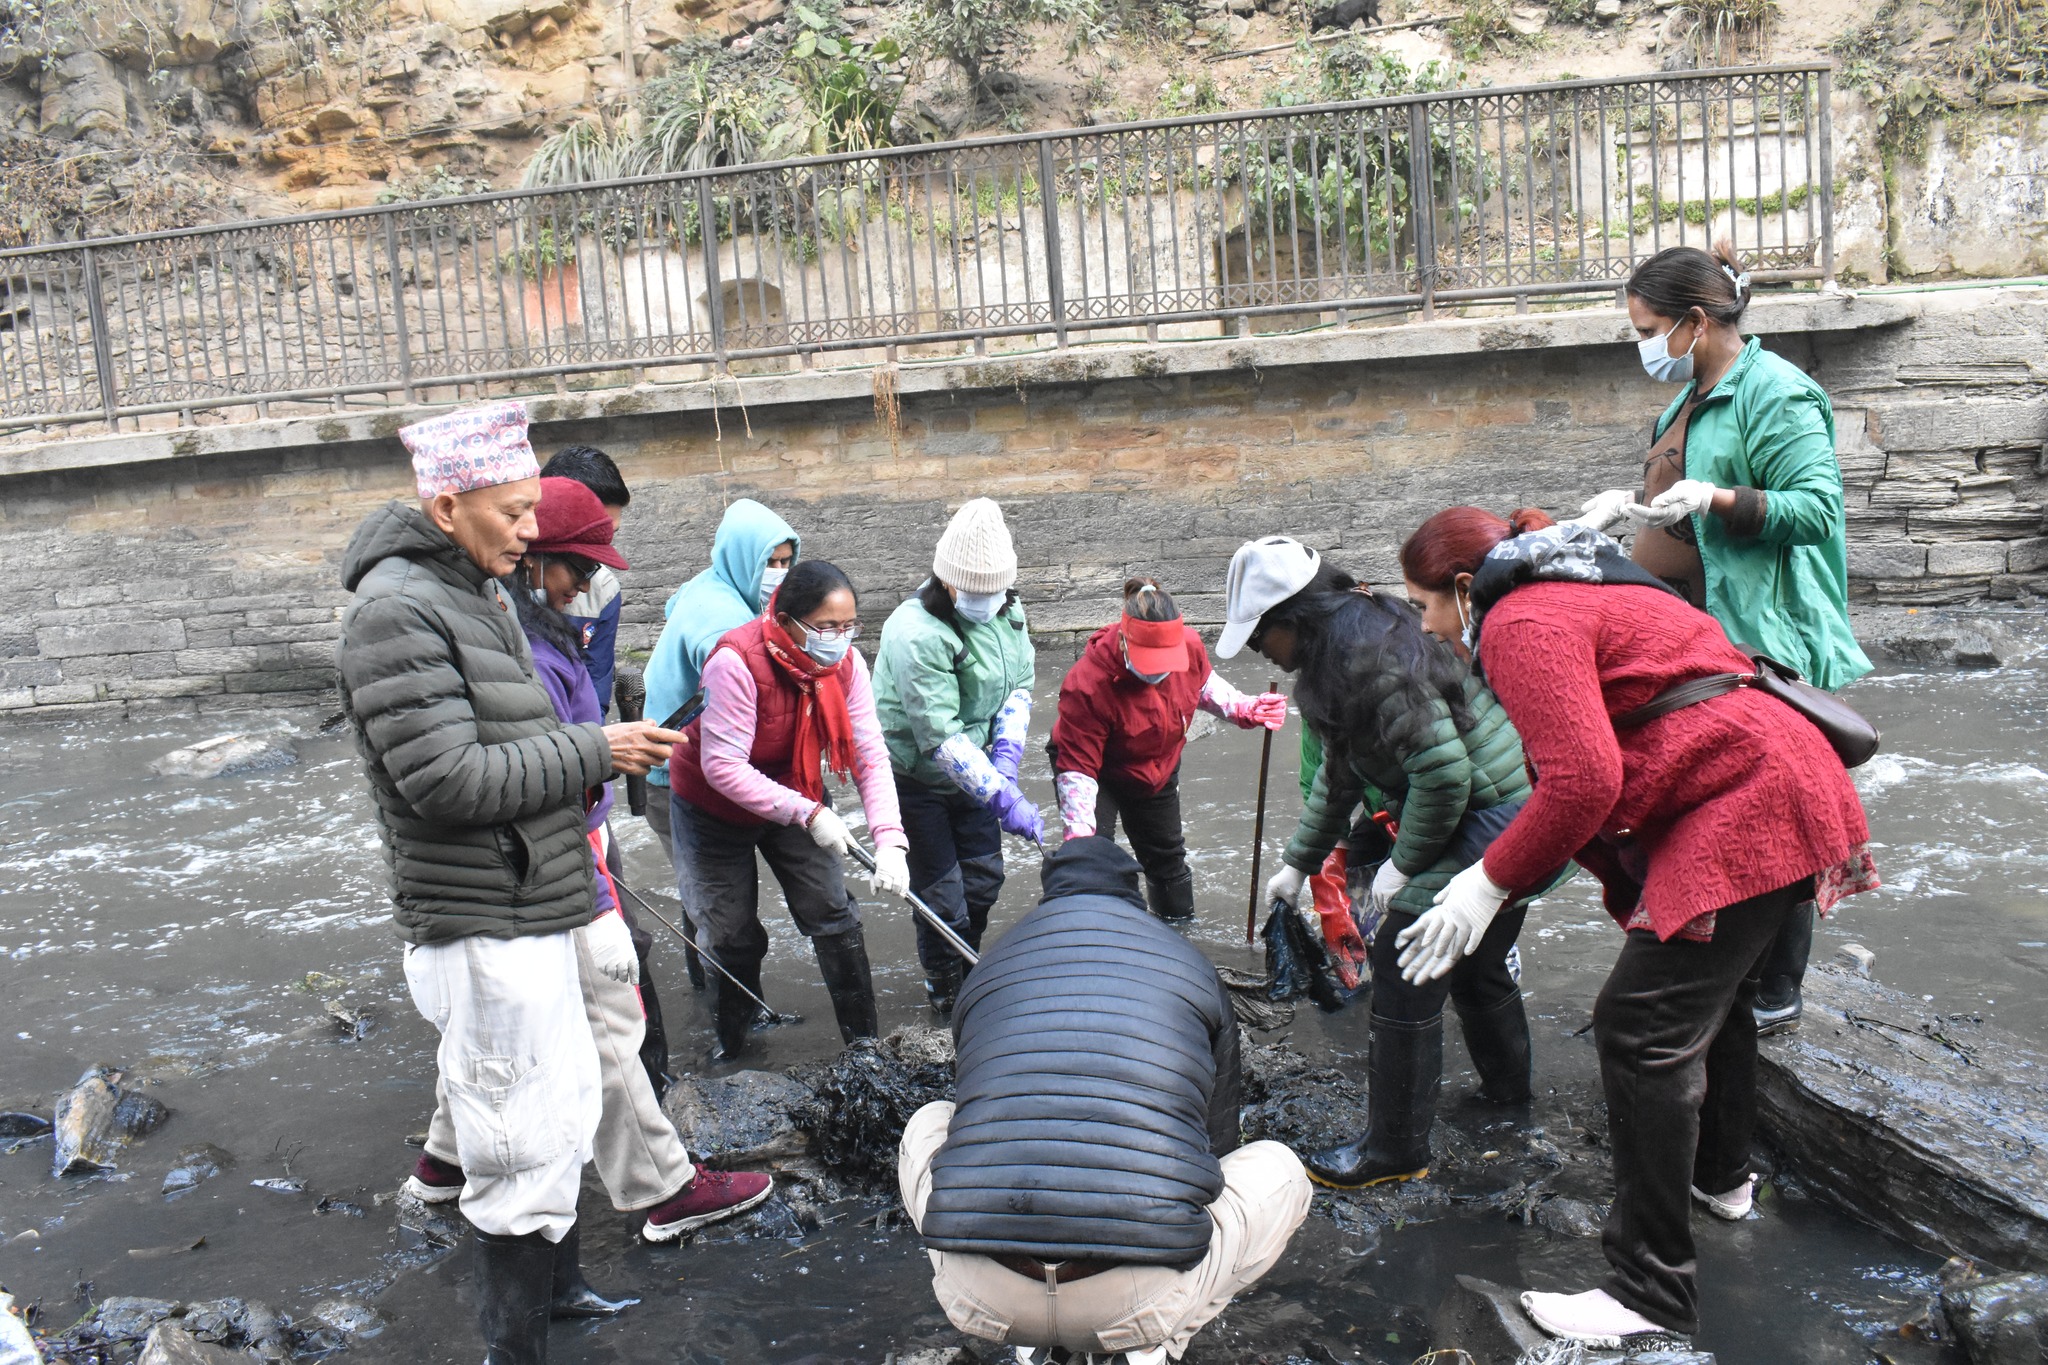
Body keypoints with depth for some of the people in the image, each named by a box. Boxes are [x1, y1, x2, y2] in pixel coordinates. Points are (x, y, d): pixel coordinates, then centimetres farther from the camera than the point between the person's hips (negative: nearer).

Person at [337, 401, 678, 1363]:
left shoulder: (478, 593, 13)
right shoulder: (397, 609, -18)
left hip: (534, 914, 10)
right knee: (523, 1146, 1)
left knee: (565, 1104, 22)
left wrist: (607, 745, 7)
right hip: (485, 931, -10)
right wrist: (593, 752, -18)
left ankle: (555, 1279, 41)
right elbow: (447, 779, -24)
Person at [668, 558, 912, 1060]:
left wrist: (889, 840, -31)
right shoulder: (737, 661, -34)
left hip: (797, 797, 4)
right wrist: (808, 815, -36)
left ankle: (864, 1042, 15)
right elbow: (722, 767, -34)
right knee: (733, 935, 9)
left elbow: (869, 754, -19)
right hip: (714, 808, -4)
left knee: (835, 918, 0)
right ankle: (731, 1043, 35)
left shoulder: (845, 662, -17)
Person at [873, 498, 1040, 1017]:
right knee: (942, 896, 1)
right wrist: (1005, 799, -35)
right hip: (914, 777, -7)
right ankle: (944, 989, 29)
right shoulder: (916, 634, -32)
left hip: (970, 768, 7)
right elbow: (941, 738, -33)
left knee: (984, 878, 16)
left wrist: (1006, 757, -13)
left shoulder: (1008, 610, -7)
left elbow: (1019, 684, 4)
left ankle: (969, 972, 42)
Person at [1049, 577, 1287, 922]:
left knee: (1166, 853, 22)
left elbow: (1203, 683, 1)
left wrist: (1243, 709, -13)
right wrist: (1079, 830, -42)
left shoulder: (1188, 645, -26)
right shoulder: (1087, 685, -42)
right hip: (1098, 773, -5)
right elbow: (1078, 767, -34)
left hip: (1159, 769, 5)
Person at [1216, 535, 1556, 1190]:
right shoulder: (1349, 641, 12)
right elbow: (1339, 774, 22)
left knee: (1403, 962, -4)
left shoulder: (1370, 650, -22)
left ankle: (1395, 1151, 8)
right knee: (1475, 958, 26)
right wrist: (1297, 863, 26)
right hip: (1515, 815, 11)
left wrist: (1404, 864, -14)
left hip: (1497, 818, -11)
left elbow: (1443, 769, -27)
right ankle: (1507, 1089, 49)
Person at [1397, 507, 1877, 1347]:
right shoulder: (1572, 594, 21)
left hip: (1741, 817, -11)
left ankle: (1651, 1291, -4)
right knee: (1712, 989, 28)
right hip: (1784, 795, 11)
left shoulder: (1519, 622, -13)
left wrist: (1489, 884, -15)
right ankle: (1720, 1175, 50)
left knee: (1642, 1027, -10)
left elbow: (1582, 781, -23)